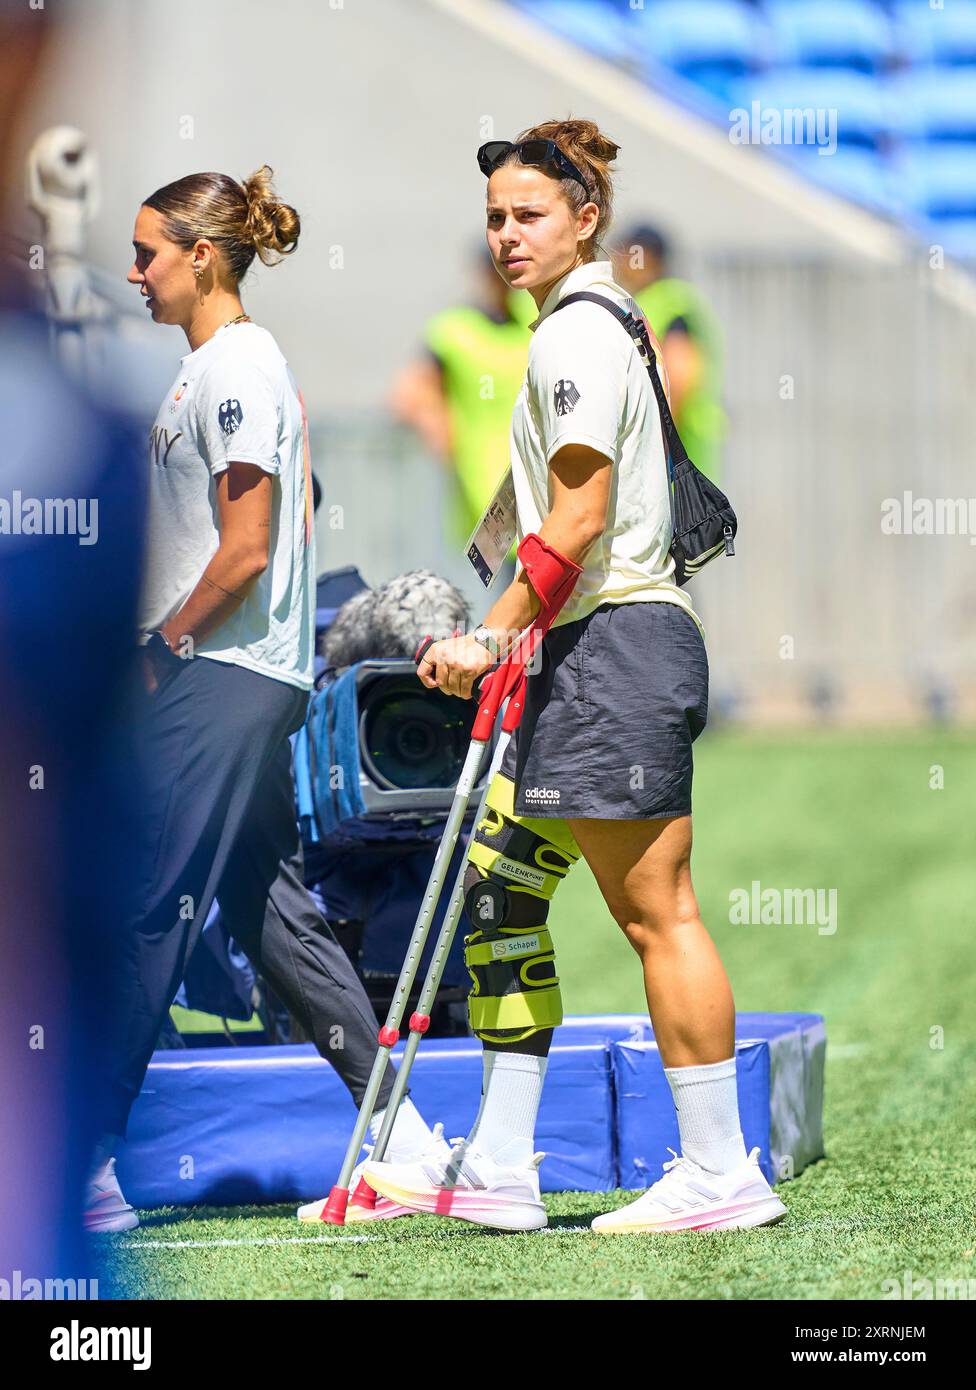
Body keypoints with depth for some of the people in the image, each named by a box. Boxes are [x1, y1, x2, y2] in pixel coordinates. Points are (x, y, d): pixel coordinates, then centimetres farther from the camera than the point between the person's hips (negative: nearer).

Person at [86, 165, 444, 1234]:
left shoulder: (235, 373, -14)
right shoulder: (224, 365, 16)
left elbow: (244, 552, -18)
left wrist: (167, 640, -8)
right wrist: (168, 642, 12)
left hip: (223, 676, -10)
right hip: (241, 677, 10)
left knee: (150, 912, -10)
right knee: (270, 913, 11)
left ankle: (92, 1165, -10)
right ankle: (401, 1135, 13)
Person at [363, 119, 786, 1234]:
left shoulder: (577, 331, -12)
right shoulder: (594, 323, 19)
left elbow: (578, 522, -18)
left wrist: (494, 636, -15)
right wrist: (511, 641, 23)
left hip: (616, 645, -11)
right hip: (590, 651, 11)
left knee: (654, 911, -7)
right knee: (498, 890, 11)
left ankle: (721, 1173, -4)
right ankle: (495, 1172, 13)